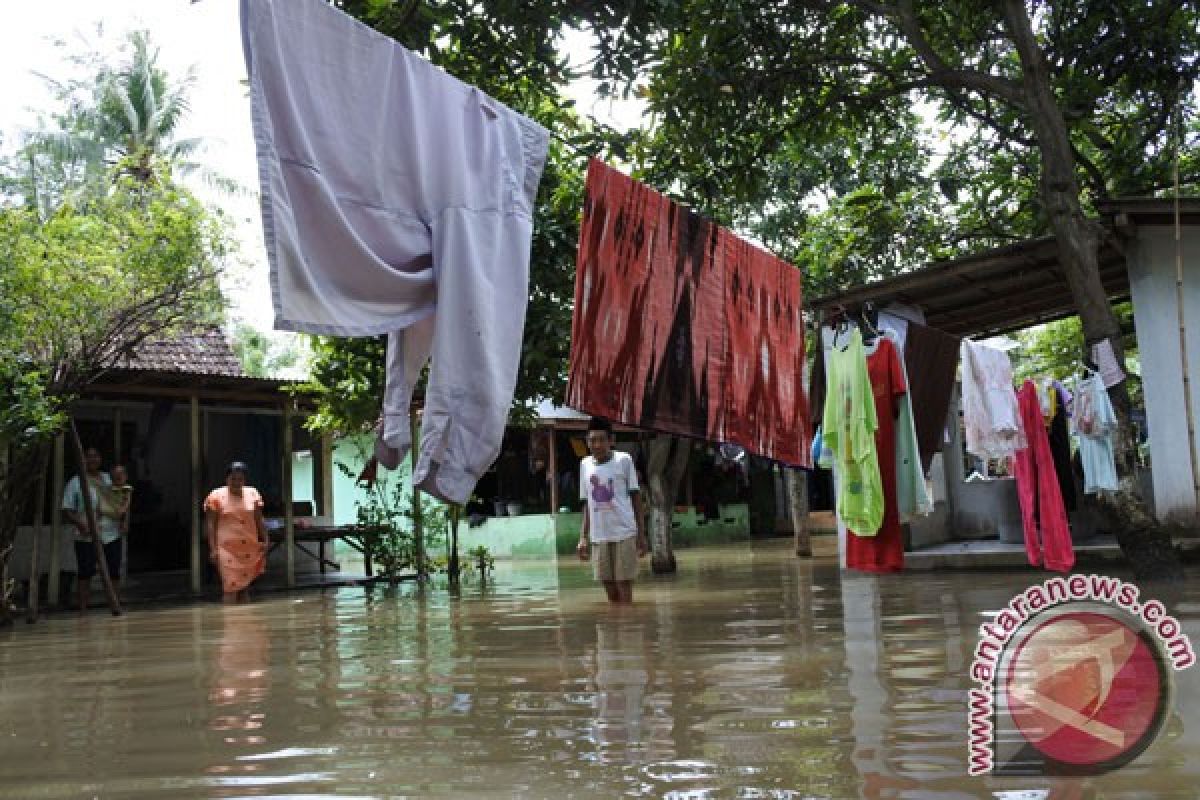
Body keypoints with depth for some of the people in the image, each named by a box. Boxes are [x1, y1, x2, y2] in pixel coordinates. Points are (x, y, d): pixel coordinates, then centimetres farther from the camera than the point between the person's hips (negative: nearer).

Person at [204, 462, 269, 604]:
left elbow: (259, 520, 12)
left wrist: (264, 540, 6)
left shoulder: (253, 494, 7)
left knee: (246, 587, 8)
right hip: (227, 549, -3)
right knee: (231, 587, -9)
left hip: (250, 548, 4)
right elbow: (210, 524, -3)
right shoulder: (216, 496, -3)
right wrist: (213, 548, -10)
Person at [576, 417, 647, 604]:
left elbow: (636, 497, 0)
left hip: (625, 533, -4)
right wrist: (583, 538, 9)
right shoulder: (585, 464, 8)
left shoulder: (623, 460, -3)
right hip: (598, 537, 4)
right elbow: (587, 504, 14)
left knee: (625, 590, -2)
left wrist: (641, 534, -3)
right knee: (611, 594, 7)